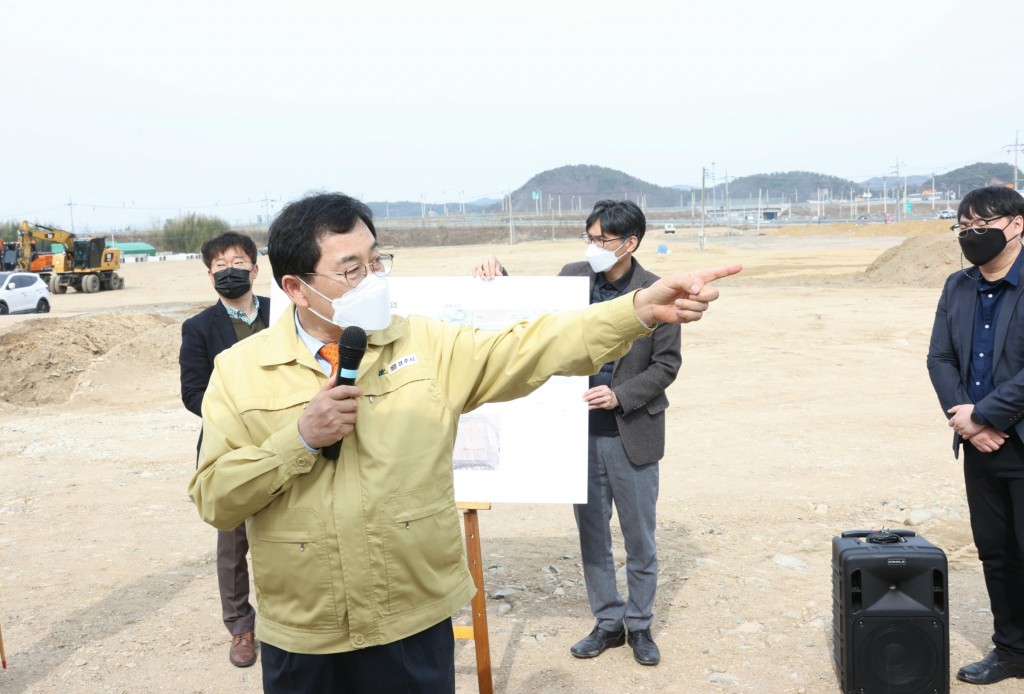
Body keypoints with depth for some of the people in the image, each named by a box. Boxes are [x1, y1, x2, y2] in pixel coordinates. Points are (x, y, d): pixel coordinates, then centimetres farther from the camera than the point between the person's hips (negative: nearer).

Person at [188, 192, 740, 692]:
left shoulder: (425, 346, -1)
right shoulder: (239, 372, -3)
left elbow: (528, 350, -9)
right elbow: (213, 499, -6)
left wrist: (641, 309, -21)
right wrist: (299, 439, -19)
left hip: (416, 629, 1)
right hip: (301, 641, 0)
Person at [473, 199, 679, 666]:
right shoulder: (573, 277, -2)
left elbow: (666, 364, -5)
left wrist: (620, 395, -19)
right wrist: (499, 277, -6)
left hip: (631, 434, -3)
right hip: (580, 431, 3)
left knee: (639, 538, 10)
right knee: (592, 534, 13)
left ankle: (640, 625, 28)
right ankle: (608, 622, 29)